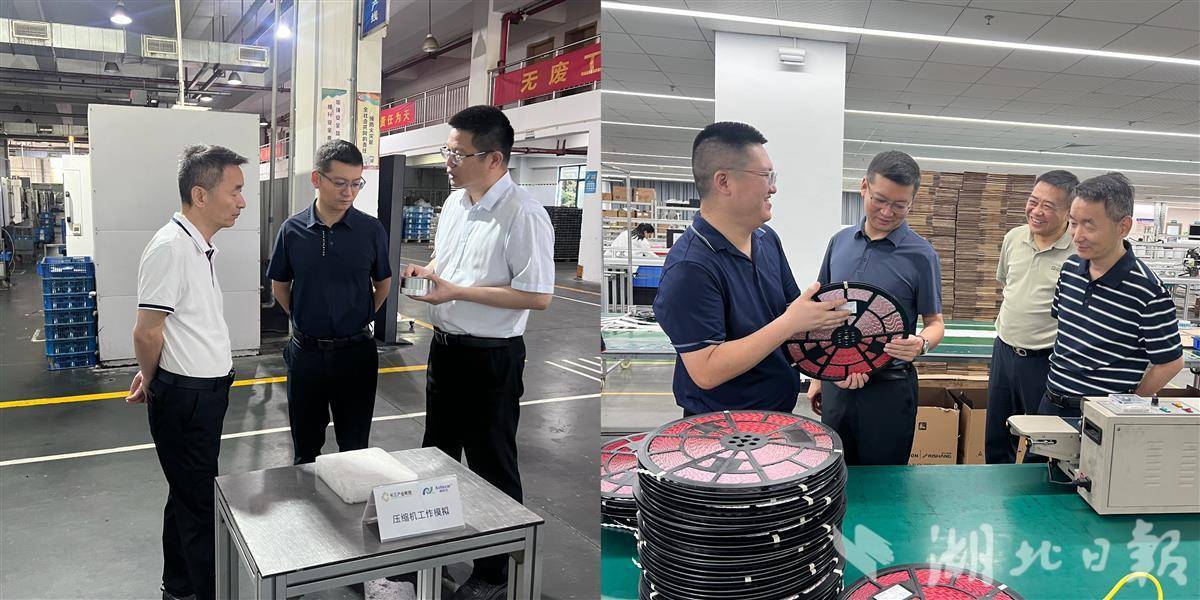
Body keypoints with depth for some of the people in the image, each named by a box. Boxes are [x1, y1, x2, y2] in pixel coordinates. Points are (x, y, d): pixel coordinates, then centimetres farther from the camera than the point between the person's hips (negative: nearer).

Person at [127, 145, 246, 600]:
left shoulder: (200, 246, 9)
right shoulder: (170, 247, -21)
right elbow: (147, 332, -19)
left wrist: (152, 376, 14)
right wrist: (152, 380, -2)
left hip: (205, 392, 9)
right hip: (185, 396, -9)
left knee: (188, 498, 22)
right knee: (200, 507, 1)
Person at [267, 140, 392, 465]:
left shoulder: (371, 229, -6)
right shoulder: (292, 229, -3)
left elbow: (382, 283, 8)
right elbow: (280, 286, 10)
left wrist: (361, 318, 5)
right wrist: (304, 319, 8)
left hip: (355, 350, -1)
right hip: (306, 351, 1)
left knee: (355, 448, 10)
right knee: (305, 449, 16)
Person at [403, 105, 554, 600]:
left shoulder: (523, 214, -21)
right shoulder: (455, 201, 6)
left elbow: (538, 296, -23)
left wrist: (457, 292, -23)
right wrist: (425, 272, -2)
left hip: (491, 357, -8)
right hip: (445, 345, 8)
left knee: (492, 466, 7)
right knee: (437, 452, 23)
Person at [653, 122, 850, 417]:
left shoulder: (767, 239, 0)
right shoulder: (689, 267, -26)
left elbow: (791, 308, 8)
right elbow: (706, 372, -30)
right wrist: (791, 323, -28)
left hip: (782, 412, 8)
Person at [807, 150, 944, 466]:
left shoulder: (921, 255, -8)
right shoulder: (840, 242, 4)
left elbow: (935, 323, -2)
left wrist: (921, 344, -26)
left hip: (888, 389, -4)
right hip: (835, 384, 4)